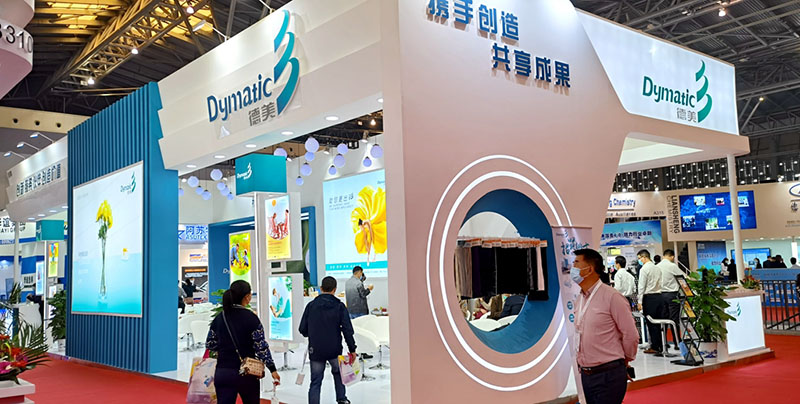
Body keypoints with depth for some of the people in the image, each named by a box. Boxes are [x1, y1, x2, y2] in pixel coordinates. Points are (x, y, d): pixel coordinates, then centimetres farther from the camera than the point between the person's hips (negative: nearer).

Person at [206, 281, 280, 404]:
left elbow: (210, 344, 9)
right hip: (246, 374, -3)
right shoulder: (251, 318, -11)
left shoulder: (219, 318, 2)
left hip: (222, 373, 3)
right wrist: (272, 369, -9)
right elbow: (261, 347, -13)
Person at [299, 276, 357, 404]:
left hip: (315, 350, 0)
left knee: (315, 382, 7)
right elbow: (347, 330, -8)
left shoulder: (311, 305, -1)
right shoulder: (339, 306, -5)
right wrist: (352, 349, -2)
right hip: (335, 350, 0)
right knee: (338, 372, 26)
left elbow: (303, 329, 2)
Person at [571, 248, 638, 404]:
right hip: (586, 374, 7)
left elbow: (631, 334, -10)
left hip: (608, 375, -7)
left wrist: (624, 360, 2)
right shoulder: (580, 299, 10)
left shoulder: (611, 297, -13)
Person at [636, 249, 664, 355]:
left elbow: (642, 286, -12)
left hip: (649, 297, -7)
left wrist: (640, 302, -10)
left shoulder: (644, 269, -9)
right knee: (658, 322, 10)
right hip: (658, 296, 7)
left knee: (651, 323, -2)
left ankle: (654, 347, 0)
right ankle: (660, 346, 14)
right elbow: (660, 284, 13)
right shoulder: (657, 268, 12)